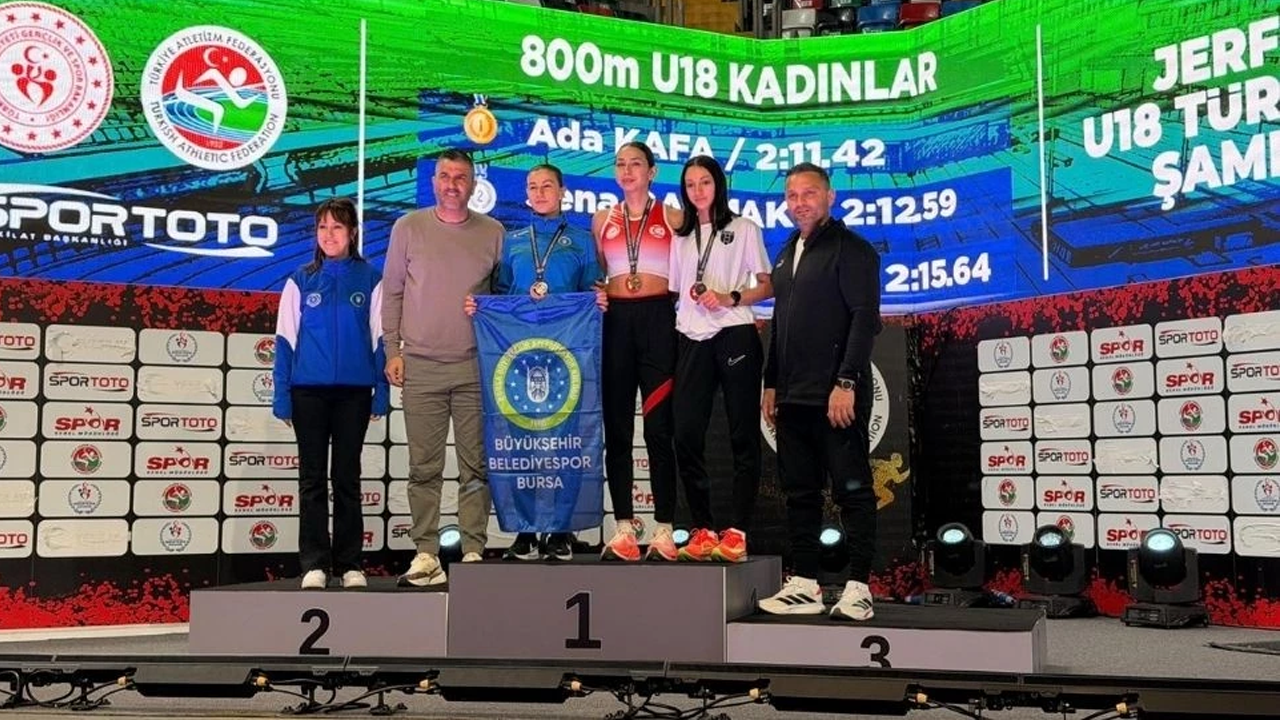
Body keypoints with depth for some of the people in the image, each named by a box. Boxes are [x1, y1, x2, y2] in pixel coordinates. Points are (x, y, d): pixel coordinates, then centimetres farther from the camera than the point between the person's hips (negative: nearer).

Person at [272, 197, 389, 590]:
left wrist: (381, 392, -1)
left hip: (354, 391, 0)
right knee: (313, 479, 4)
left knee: (347, 478, 7)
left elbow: (380, 338, 5)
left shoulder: (370, 279, 3)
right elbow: (285, 339, 5)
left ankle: (350, 564, 13)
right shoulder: (301, 281, 4)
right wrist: (282, 395, 0)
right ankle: (314, 564, 9)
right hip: (308, 390, 0)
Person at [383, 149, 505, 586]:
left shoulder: (492, 233, 8)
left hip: (476, 367, 0)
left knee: (476, 466, 1)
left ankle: (473, 551, 7)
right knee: (424, 467, 0)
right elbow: (392, 292, 10)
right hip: (421, 366, 0)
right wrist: (392, 350, 4)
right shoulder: (409, 228, 7)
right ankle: (426, 554, 6)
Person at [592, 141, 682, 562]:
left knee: (658, 426, -4)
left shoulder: (671, 218, 7)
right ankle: (623, 527, 8)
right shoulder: (602, 220, 14)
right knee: (616, 427, 2)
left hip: (658, 320, -3)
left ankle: (664, 529, 0)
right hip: (615, 322, 3)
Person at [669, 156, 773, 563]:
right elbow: (675, 292, 17)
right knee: (686, 434, -5)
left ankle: (737, 530, 0)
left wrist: (731, 298, -11)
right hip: (692, 341, 4)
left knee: (742, 434, -3)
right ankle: (702, 529, 3)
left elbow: (767, 287, 3)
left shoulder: (743, 229, 9)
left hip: (734, 336, -3)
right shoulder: (680, 238, 20)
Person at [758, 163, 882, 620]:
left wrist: (846, 382, -19)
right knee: (800, 492, 10)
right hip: (794, 396, 8)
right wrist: (771, 383, 18)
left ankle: (858, 588, 2)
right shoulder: (787, 255, 19)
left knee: (852, 491, -2)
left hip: (837, 396, -8)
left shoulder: (851, 249, -5)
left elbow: (865, 319, -12)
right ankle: (804, 585, 17)